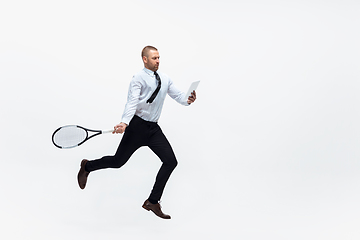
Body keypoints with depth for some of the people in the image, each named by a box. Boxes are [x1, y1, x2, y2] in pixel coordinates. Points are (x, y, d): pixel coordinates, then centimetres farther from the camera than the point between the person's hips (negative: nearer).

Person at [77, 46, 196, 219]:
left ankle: (153, 202, 3)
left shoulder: (165, 79, 13)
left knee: (170, 161, -4)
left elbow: (177, 94, 11)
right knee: (118, 161, 0)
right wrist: (124, 122, -35)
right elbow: (132, 102, -20)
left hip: (154, 129, 6)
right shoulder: (139, 79, -9)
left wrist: (188, 100, -13)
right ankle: (87, 167, 30)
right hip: (137, 126, -6)